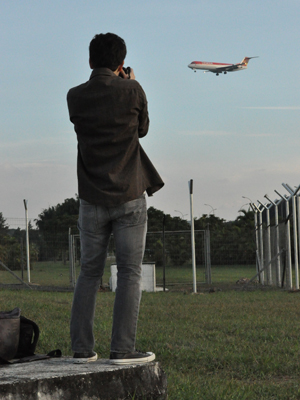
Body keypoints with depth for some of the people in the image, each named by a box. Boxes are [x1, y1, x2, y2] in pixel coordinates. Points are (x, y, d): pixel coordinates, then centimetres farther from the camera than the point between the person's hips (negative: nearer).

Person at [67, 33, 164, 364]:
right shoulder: (132, 90, -7)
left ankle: (81, 348, 9)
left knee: (89, 272, 11)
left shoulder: (75, 97, 1)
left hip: (92, 200, 3)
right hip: (129, 197, -3)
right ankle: (123, 349, -4)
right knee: (129, 274, 1)